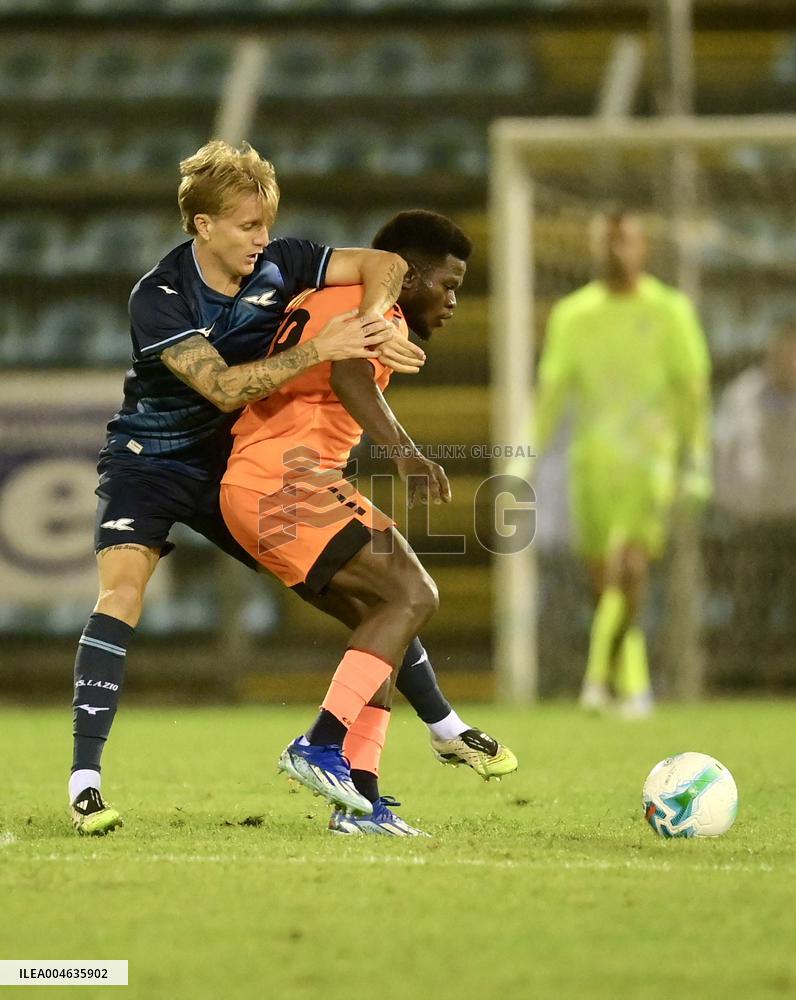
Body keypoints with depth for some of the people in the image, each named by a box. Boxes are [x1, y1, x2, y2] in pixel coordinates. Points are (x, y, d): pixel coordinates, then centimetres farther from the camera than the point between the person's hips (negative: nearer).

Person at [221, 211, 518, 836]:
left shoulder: (322, 300, 25)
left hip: (249, 486, 10)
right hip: (287, 478, -10)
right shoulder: (379, 314, -5)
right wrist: (404, 452, -36)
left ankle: (360, 801, 2)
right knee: (412, 596, -14)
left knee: (382, 620, 10)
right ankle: (320, 748, -20)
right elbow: (351, 375, -26)